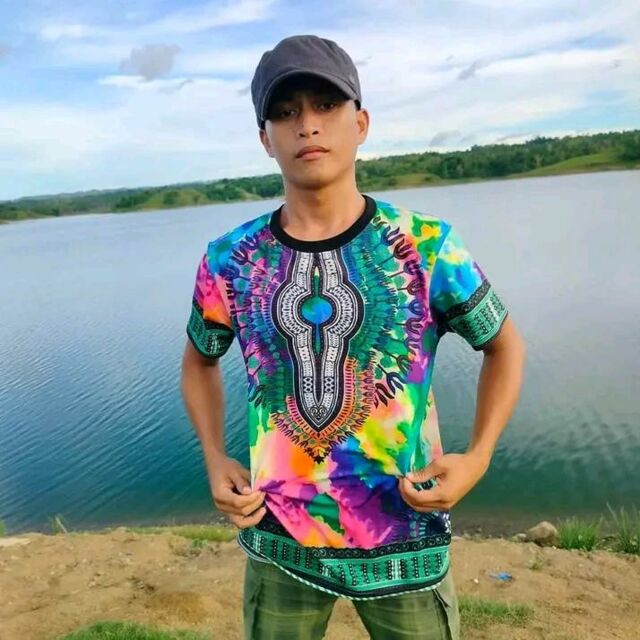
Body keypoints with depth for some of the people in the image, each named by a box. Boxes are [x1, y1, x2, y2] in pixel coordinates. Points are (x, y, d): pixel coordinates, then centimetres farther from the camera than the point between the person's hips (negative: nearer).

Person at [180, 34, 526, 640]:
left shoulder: (426, 246, -12)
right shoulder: (229, 260, -8)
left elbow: (504, 345, 3)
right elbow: (200, 359, 11)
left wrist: (477, 458, -10)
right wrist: (214, 461, -2)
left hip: (406, 542, -1)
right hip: (278, 544, 2)